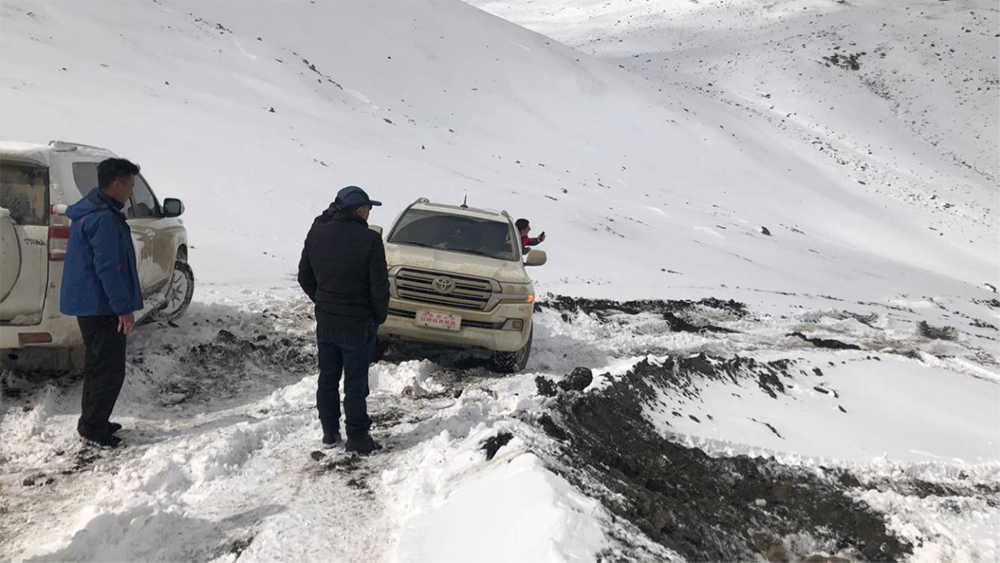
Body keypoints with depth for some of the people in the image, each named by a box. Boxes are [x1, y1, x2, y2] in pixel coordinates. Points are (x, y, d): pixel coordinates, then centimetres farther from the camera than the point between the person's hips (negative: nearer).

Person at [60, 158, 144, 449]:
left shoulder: (90, 212, 13)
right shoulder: (105, 219, -21)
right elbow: (108, 268, -24)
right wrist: (124, 308, -20)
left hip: (90, 304, 11)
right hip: (102, 307, -11)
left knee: (98, 365, 18)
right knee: (110, 369, -3)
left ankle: (93, 421, 27)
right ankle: (93, 427, 4)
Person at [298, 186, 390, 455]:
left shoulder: (316, 234, 0)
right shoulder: (369, 239, -18)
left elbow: (304, 277, 8)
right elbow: (379, 285, -15)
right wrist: (380, 316, 1)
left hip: (325, 322, 5)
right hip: (358, 325, -5)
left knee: (328, 378, 17)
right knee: (355, 383, 4)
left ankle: (329, 432, 26)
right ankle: (357, 438, 12)